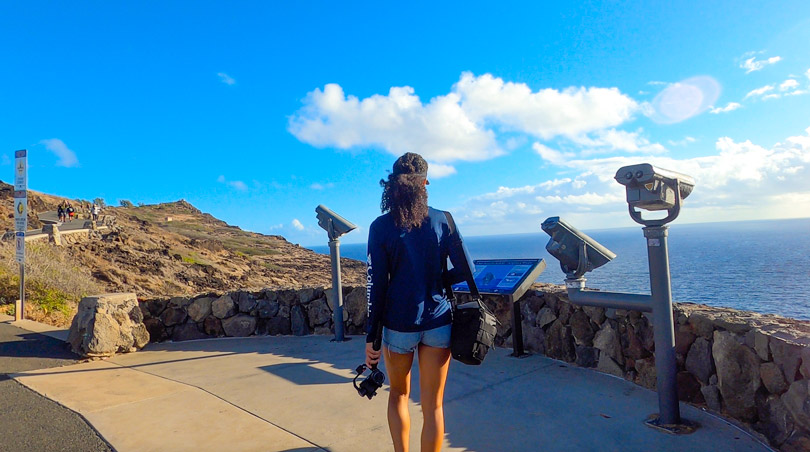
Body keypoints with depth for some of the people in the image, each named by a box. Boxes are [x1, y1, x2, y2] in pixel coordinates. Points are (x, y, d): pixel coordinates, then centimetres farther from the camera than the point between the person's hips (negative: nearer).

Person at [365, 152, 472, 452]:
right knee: (433, 406, 11)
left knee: (398, 394, 24)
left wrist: (372, 336, -2)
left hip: (399, 323, 0)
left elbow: (376, 284, -7)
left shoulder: (381, 226, -6)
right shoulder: (442, 220, -3)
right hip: (438, 322, 1)